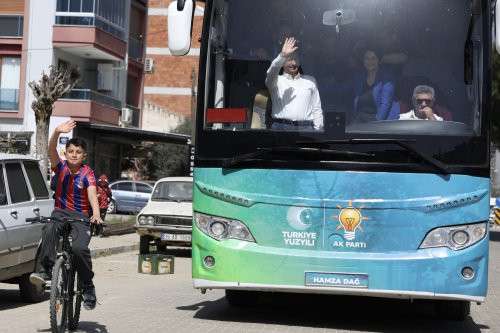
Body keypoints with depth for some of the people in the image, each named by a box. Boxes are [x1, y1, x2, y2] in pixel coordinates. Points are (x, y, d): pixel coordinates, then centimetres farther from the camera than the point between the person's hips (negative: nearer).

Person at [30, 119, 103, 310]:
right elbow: (51, 150, -15)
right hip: (60, 213, 2)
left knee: (79, 248, -26)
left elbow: (92, 194, -18)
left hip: (81, 217, -2)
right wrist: (57, 132, -36)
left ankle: (88, 287, -9)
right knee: (48, 231, -33)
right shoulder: (60, 167, 2)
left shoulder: (87, 173, -4)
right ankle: (45, 270, -34)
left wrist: (96, 213, -38)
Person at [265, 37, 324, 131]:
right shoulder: (277, 80, 13)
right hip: (281, 126, -2)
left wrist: (317, 131, 8)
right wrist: (283, 55, -27)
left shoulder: (310, 81, 20)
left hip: (305, 127, 2)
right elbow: (271, 72, -12)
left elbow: (317, 109, 17)